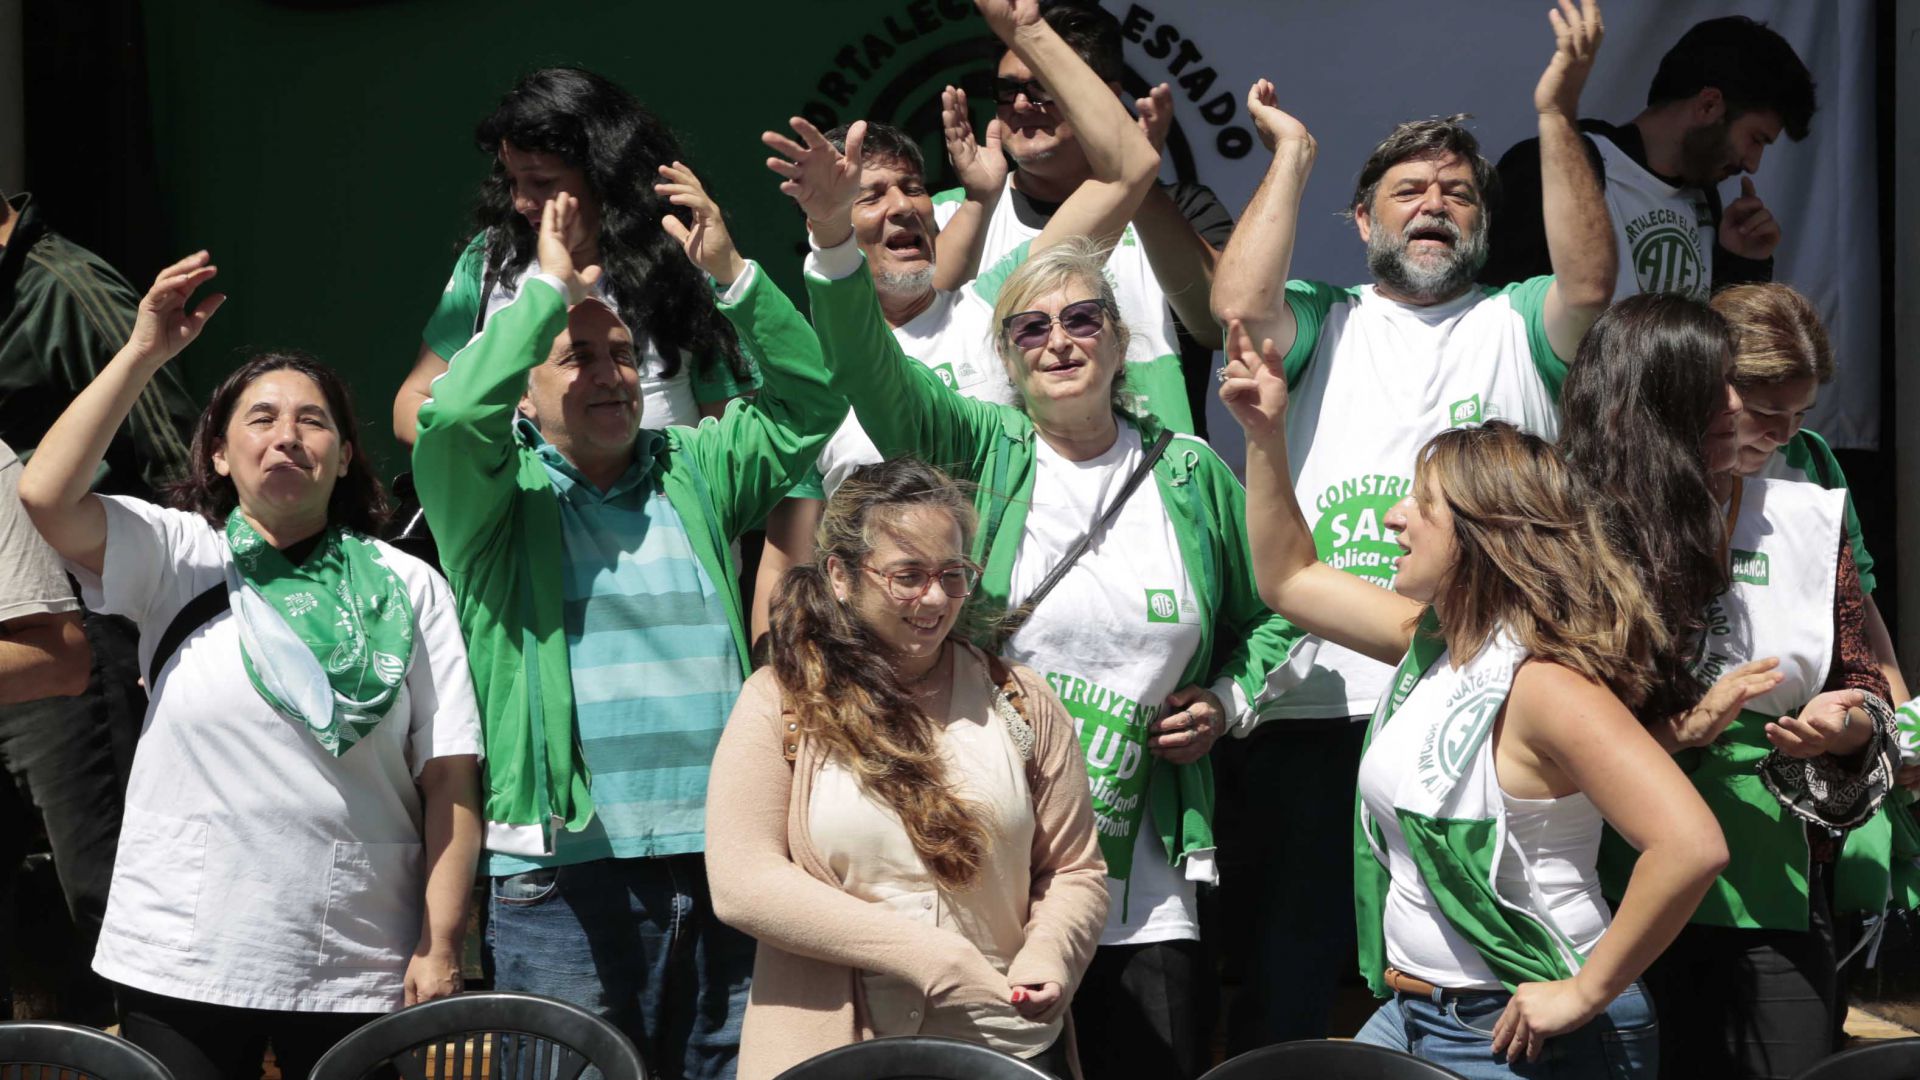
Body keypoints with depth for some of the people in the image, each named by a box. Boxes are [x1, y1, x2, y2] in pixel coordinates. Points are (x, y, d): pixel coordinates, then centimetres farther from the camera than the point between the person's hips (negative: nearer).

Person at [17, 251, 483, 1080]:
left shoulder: (406, 587, 4)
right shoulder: (178, 557, 5)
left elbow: (449, 775, -1)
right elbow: (44, 494, -12)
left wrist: (440, 946, -7)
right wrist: (144, 352, -10)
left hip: (357, 974, 0)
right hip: (181, 966, 0)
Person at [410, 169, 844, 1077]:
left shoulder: (696, 472, 17)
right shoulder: (501, 493, 5)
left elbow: (808, 403, 9)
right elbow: (452, 415, -14)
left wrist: (729, 273, -1)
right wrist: (551, 288, -8)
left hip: (725, 860, 4)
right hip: (567, 876, -4)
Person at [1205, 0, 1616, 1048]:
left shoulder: (1517, 324, 13)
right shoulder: (1325, 323, 13)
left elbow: (1589, 282, -8)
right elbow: (1239, 304, -8)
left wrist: (1557, 114, -10)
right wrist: (1291, 153, 1)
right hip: (1319, 704, 0)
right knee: (1291, 961, 7)